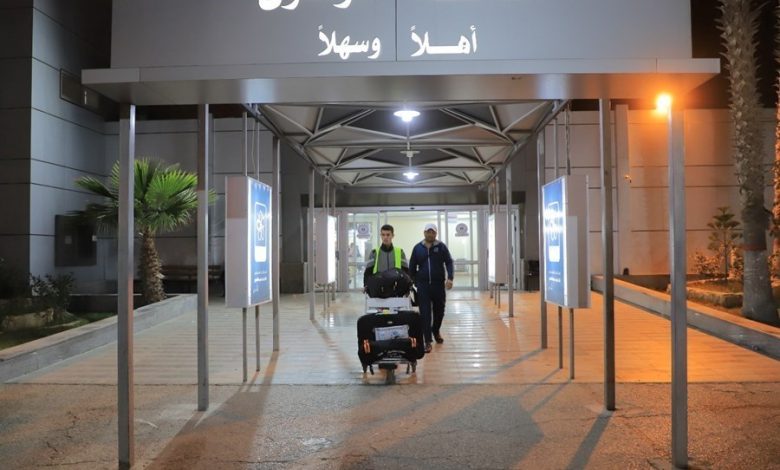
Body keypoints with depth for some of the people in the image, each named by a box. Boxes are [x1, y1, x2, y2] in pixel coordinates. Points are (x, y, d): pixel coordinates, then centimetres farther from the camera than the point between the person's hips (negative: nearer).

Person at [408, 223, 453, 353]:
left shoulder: (441, 247, 1)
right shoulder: (417, 248, 5)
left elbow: (449, 262, -4)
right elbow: (412, 267, 10)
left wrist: (450, 277, -18)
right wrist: (412, 282, 9)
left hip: (438, 284, 0)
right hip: (423, 285, 0)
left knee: (439, 310, 13)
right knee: (425, 314, -4)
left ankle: (436, 330, 41)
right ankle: (428, 341, 2)